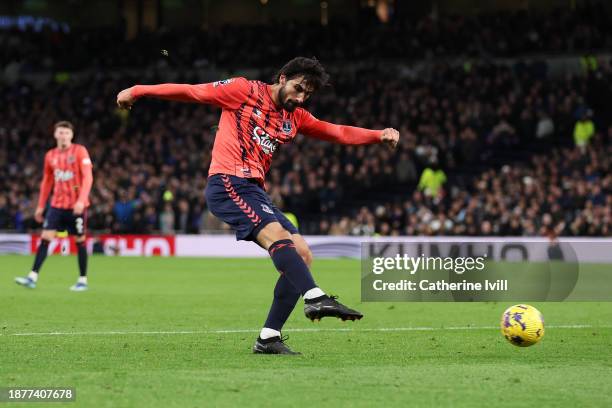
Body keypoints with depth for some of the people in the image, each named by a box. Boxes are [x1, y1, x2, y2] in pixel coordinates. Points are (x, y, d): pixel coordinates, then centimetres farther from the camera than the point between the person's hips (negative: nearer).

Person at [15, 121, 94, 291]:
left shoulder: (79, 151, -5)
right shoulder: (50, 155, 10)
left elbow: (87, 177, -12)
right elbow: (47, 182, 18)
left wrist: (81, 200, -24)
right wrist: (41, 206, 16)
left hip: (76, 205, -4)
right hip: (57, 205, 4)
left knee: (80, 241, 2)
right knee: (45, 237, -6)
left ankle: (83, 280, 13)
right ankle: (33, 277, -9)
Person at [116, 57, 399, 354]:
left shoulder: (295, 117, 20)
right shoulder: (244, 91, 1)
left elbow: (339, 133, 19)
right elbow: (192, 92, 3)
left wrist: (380, 136, 4)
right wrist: (137, 92, 5)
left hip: (255, 190, 8)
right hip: (228, 182, -8)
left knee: (301, 255, -3)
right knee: (277, 234, -30)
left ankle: (269, 338, -4)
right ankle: (315, 298, -49)